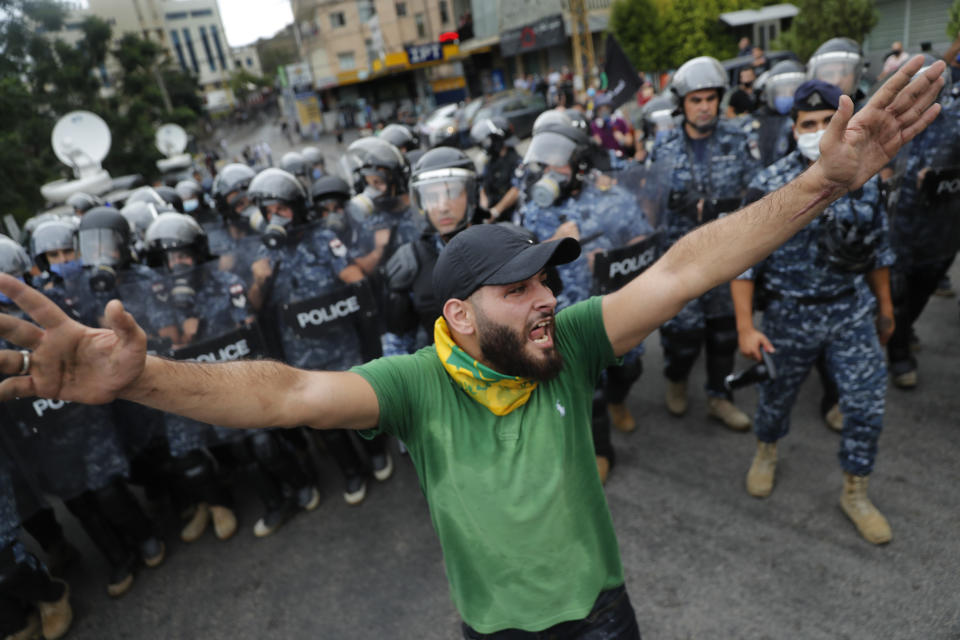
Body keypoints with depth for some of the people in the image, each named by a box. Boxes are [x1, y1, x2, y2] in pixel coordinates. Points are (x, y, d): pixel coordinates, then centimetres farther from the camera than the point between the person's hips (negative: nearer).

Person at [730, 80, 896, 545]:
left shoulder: (864, 179, 0)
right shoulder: (769, 185, -14)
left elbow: (878, 247, 11)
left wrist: (884, 306, 14)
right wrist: (745, 326, -17)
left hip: (853, 311, 3)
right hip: (790, 315, -3)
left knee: (867, 404, 3)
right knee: (777, 395, 15)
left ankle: (855, 492, 26)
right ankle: (766, 452, 47)